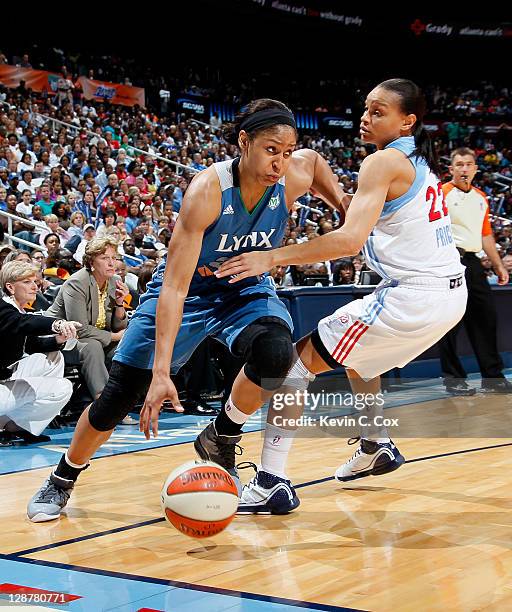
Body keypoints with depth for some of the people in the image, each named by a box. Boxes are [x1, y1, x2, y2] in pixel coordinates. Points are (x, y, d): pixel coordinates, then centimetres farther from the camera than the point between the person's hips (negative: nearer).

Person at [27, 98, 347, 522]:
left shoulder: (295, 176, -20)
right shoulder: (208, 189, -33)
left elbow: (314, 158, 11)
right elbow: (174, 287, -36)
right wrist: (161, 373, -42)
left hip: (248, 290, 3)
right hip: (189, 291, -3)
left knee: (275, 352, -31)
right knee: (119, 396, -2)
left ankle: (220, 440, -4)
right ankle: (61, 481, 24)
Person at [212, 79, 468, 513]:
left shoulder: (384, 162, -12)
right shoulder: (420, 160, 15)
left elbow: (352, 239, -25)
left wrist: (272, 257, -26)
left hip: (413, 296, -9)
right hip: (451, 293, 9)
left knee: (298, 360, -6)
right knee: (356, 348, 35)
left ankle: (270, 482, -11)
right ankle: (376, 447, 39)